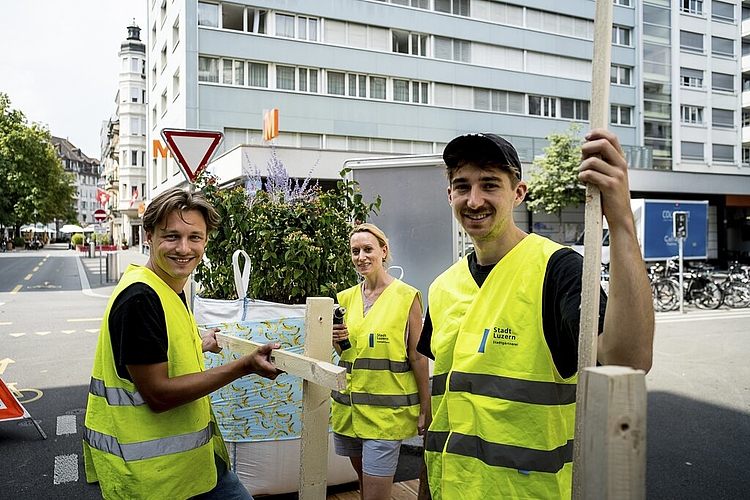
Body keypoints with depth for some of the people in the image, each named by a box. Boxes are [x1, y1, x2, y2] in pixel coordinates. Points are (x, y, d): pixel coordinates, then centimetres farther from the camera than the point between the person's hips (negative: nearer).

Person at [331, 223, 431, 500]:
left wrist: (425, 409, -7)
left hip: (386, 410, -5)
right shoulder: (346, 297, 8)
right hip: (348, 406, 6)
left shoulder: (406, 296, -8)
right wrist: (338, 341, -5)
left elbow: (417, 356, -6)